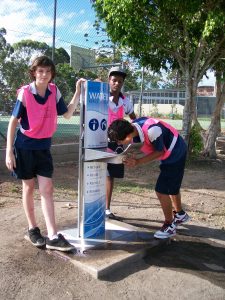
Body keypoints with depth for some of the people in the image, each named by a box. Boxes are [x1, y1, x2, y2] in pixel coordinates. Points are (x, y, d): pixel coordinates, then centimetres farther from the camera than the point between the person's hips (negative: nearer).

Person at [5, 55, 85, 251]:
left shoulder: (54, 91, -1)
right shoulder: (25, 93, -13)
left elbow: (67, 114, 7)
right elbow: (13, 122, -9)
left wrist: (78, 92, -3)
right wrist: (9, 151, -12)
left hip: (44, 147, 3)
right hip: (25, 146, -3)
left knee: (47, 189, -1)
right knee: (29, 187, 9)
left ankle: (53, 237, 0)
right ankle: (32, 229, 25)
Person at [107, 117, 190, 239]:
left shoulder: (152, 130, -38)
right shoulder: (133, 128, -14)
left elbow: (160, 151, -23)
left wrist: (138, 162, -26)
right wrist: (134, 160, -21)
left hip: (175, 155, -9)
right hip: (174, 153, 9)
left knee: (161, 191, -7)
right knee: (171, 187, 25)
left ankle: (169, 225, 14)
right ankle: (180, 214, 48)